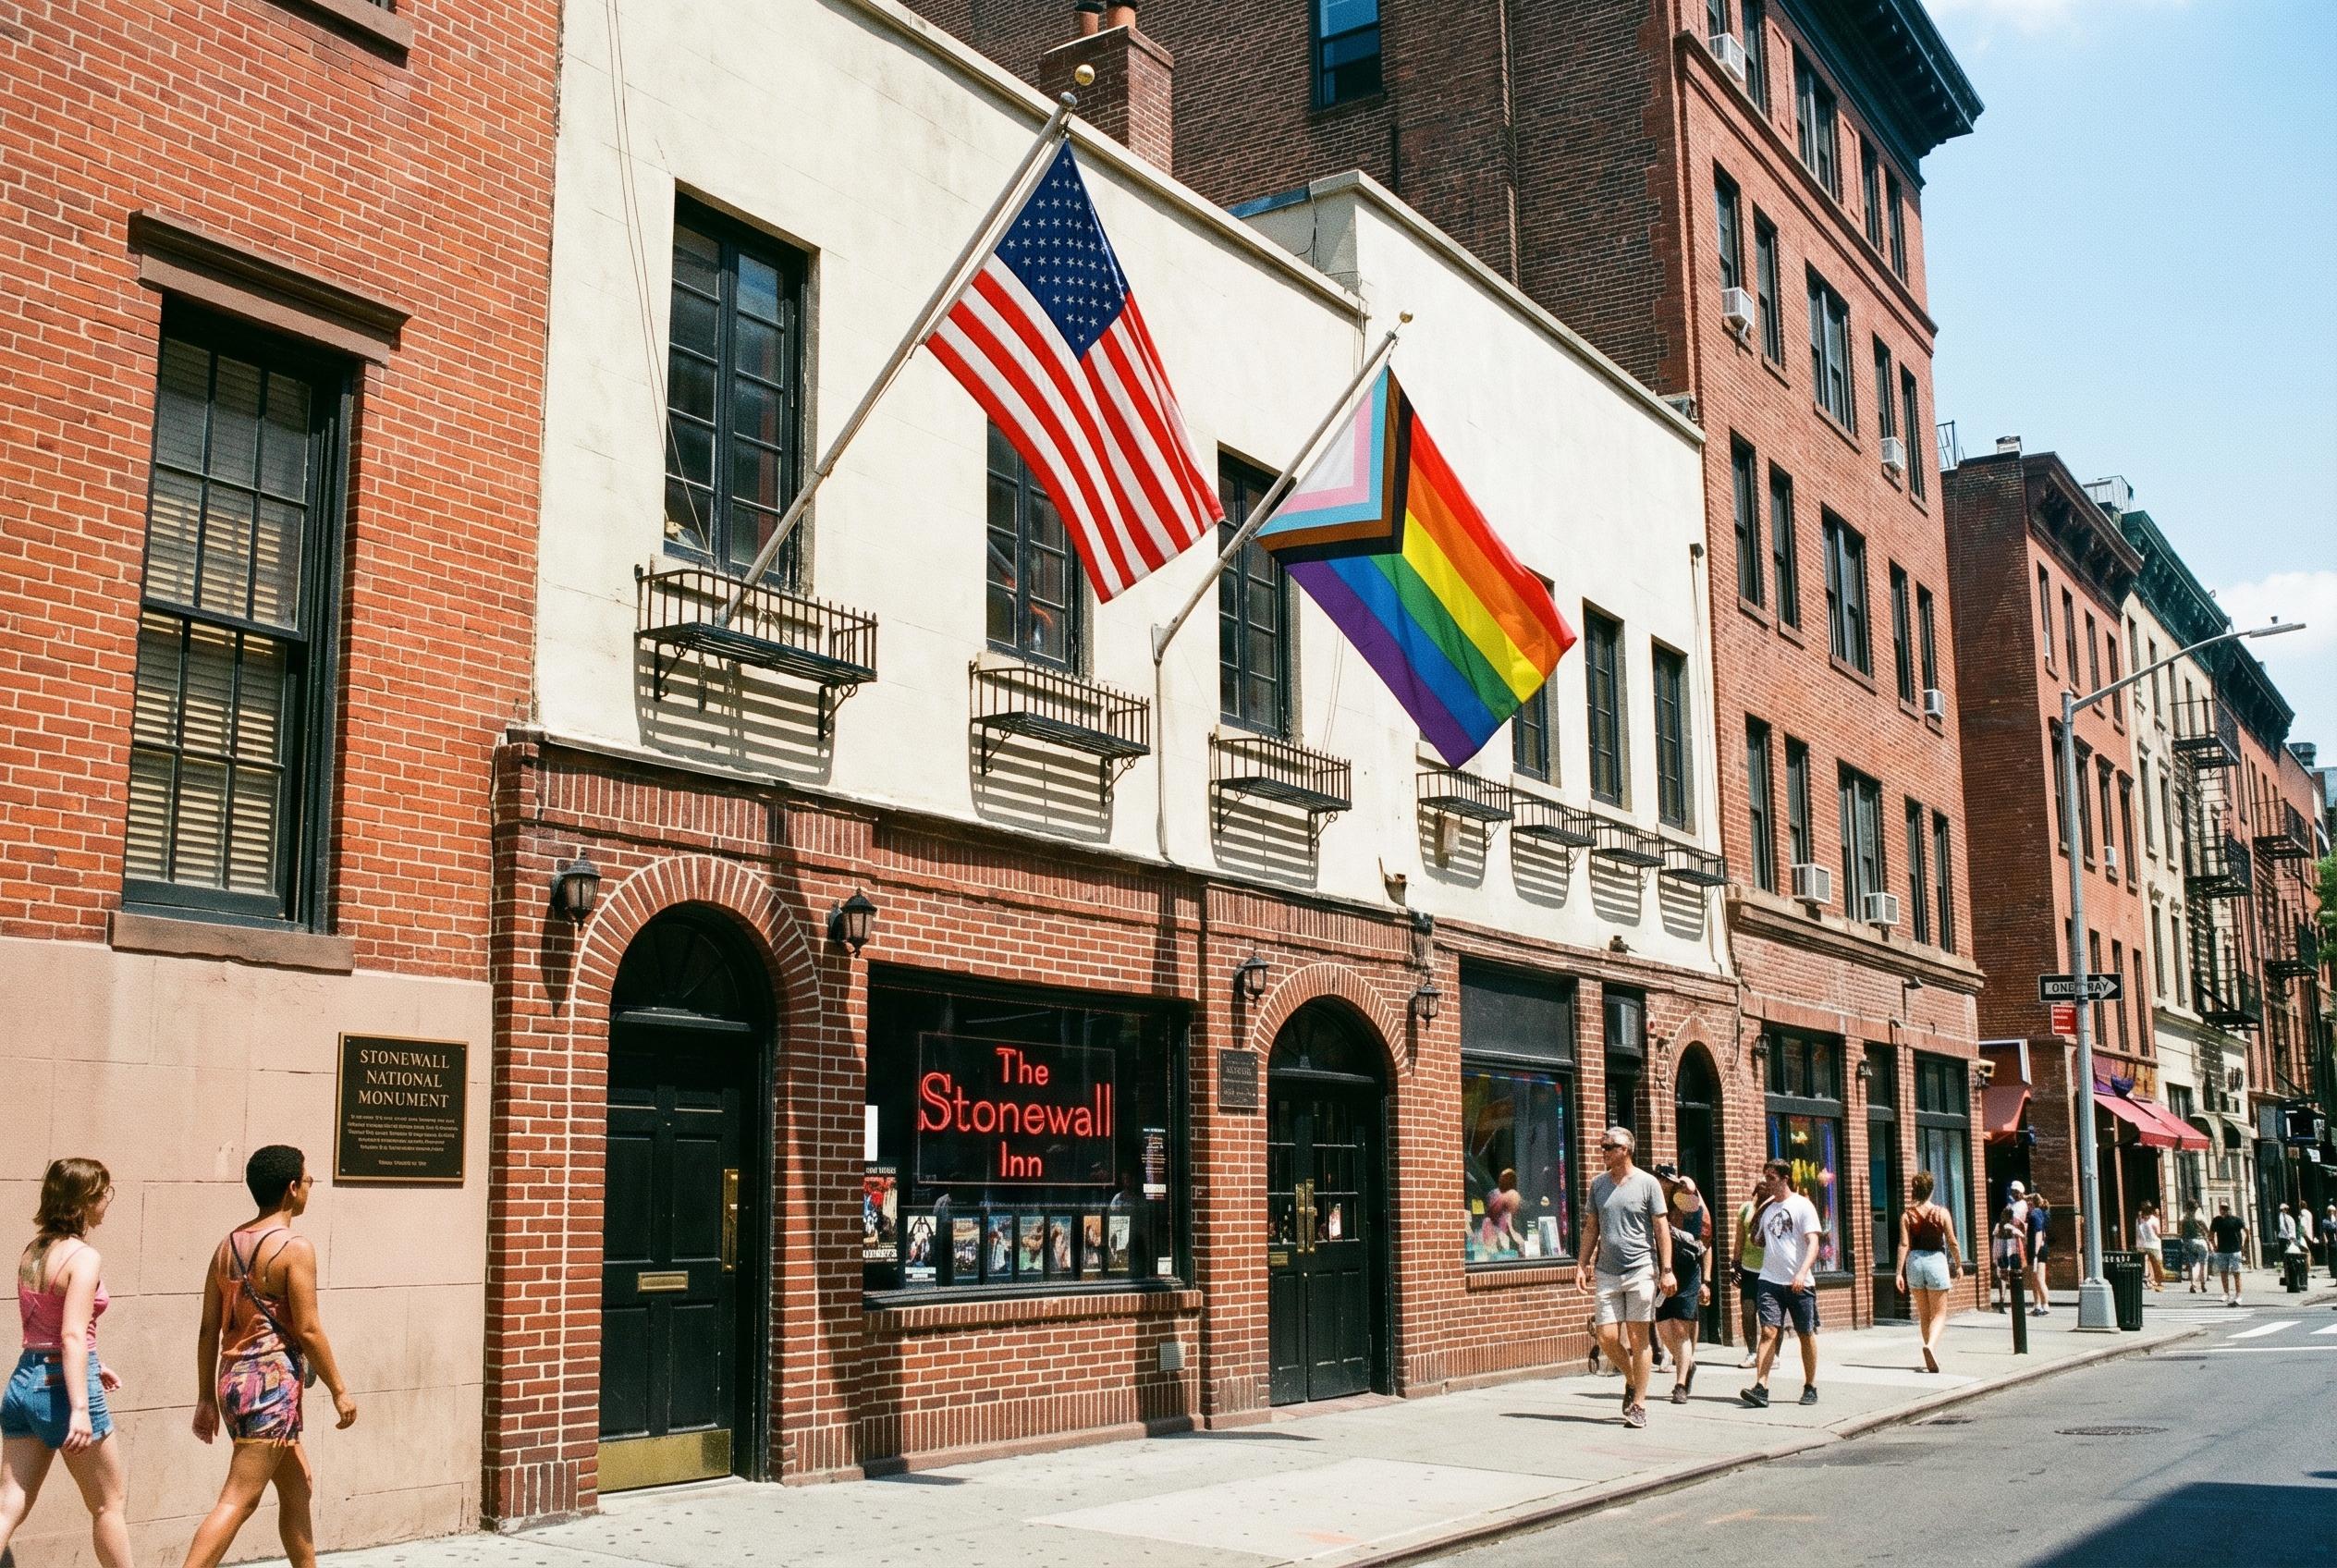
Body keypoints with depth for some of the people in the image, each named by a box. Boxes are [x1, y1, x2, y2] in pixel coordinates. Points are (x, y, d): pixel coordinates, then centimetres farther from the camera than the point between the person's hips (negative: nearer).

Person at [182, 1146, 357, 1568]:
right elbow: (307, 1331, -14)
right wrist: (339, 1390, -6)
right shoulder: (295, 1247, -12)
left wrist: (207, 1399, 16)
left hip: (233, 1380, 9)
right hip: (271, 1384, -8)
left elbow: (208, 1330, 11)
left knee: (297, 1487, 19)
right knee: (237, 1501, -8)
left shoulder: (228, 1245, 9)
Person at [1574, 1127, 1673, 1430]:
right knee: (1607, 1338, -1)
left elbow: (1661, 1228, -2)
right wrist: (1582, 1264, 8)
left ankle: (1639, 1404, 8)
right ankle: (1631, 1380, 26)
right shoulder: (1598, 1184, 10)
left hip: (1641, 1270, -4)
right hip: (1607, 1273, 4)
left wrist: (1666, 1270, -7)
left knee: (1638, 1339, -1)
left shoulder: (1647, 1183, -2)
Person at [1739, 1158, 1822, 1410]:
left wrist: (1802, 1272, -26)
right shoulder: (1767, 1208, 13)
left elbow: (1813, 1243, -13)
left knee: (1806, 1334, 7)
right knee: (1769, 1332, -9)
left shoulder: (1802, 1206, -4)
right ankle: (1760, 1389, -19)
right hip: (1770, 1280, 3)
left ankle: (1810, 1387, 21)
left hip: (1799, 1283, -3)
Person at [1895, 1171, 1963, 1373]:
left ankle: (1933, 1356, 21)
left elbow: (1904, 1245, -7)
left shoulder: (1907, 1216, -1)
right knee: (1939, 1313, 3)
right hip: (1936, 1260, -2)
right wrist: (1958, 1265, 13)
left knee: (1924, 1314, 15)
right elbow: (1952, 1243, -1)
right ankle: (1931, 1345, -24)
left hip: (1914, 1262, 2)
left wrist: (1899, 1272, -8)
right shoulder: (1942, 1213, -4)